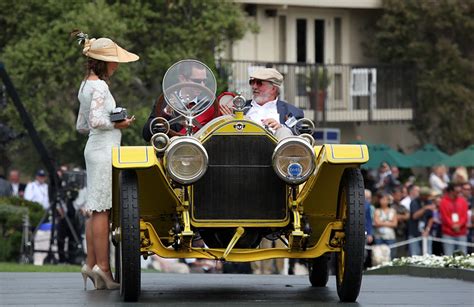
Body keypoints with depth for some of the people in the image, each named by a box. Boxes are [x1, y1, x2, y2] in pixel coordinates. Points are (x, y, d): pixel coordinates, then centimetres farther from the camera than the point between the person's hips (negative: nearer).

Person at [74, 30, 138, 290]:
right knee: (102, 210, -8)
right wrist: (118, 125, -8)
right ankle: (102, 266, -8)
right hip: (105, 149, -10)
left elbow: (81, 125, 21)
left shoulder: (86, 85, 17)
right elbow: (96, 121, -23)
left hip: (94, 149, 10)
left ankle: (91, 264, 9)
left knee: (96, 210, 9)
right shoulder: (100, 86, -12)